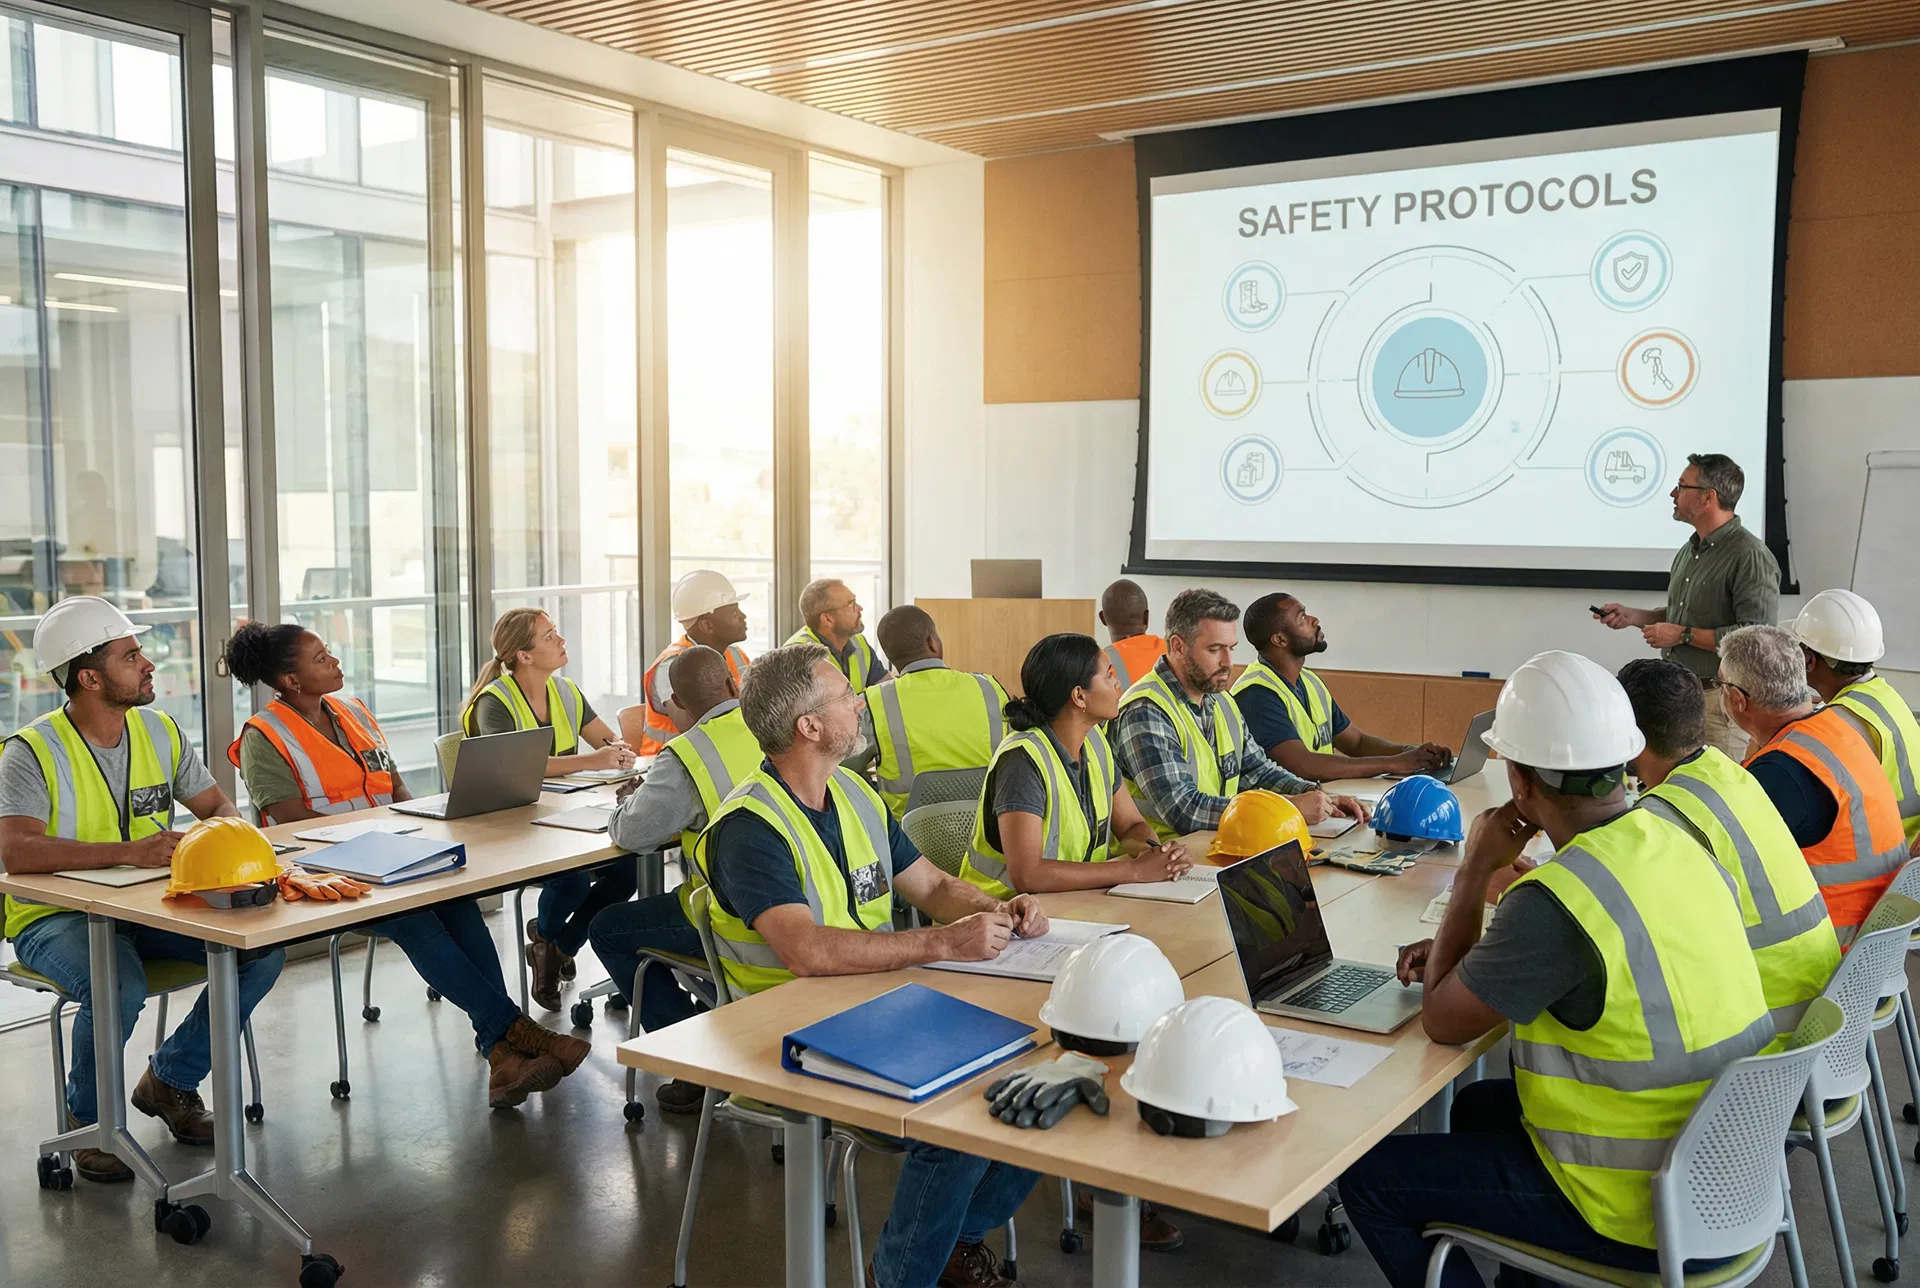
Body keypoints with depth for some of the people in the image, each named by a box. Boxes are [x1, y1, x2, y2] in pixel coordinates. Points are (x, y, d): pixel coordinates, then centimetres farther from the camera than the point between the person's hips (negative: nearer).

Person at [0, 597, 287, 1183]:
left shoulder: (161, 732, 5)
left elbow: (221, 807, 11)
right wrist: (128, 852, -40)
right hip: (57, 916, -5)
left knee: (263, 951, -15)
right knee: (119, 991, -35)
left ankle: (168, 1081, 8)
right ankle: (87, 1120, -2)